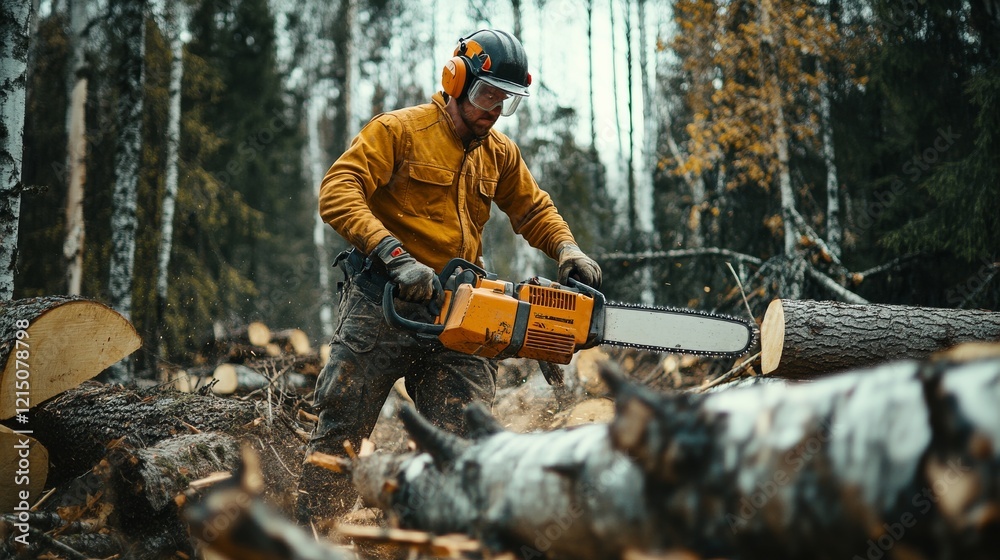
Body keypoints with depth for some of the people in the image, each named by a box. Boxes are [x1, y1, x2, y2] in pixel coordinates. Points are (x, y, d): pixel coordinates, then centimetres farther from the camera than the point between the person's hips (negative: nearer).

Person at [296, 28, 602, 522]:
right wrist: (395, 256, -29)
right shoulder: (398, 130, -6)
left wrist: (567, 249, 3)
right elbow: (337, 192, -17)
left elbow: (533, 209, 25)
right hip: (381, 305, -4)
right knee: (339, 431, 2)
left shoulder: (500, 154, 13)